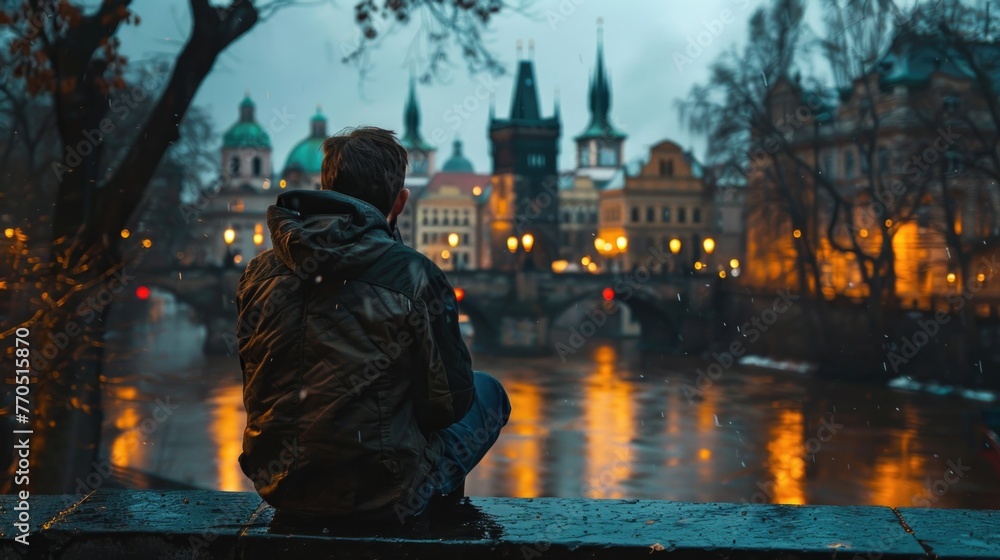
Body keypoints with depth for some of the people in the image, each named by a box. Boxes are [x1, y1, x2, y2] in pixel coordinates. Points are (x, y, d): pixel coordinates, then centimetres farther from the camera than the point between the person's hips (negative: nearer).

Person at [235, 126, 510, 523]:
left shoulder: (260, 272, -2)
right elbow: (449, 402, -8)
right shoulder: (414, 278, -17)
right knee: (487, 391, 18)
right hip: (378, 497, -5)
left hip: (278, 487, 6)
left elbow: (257, 392, 10)